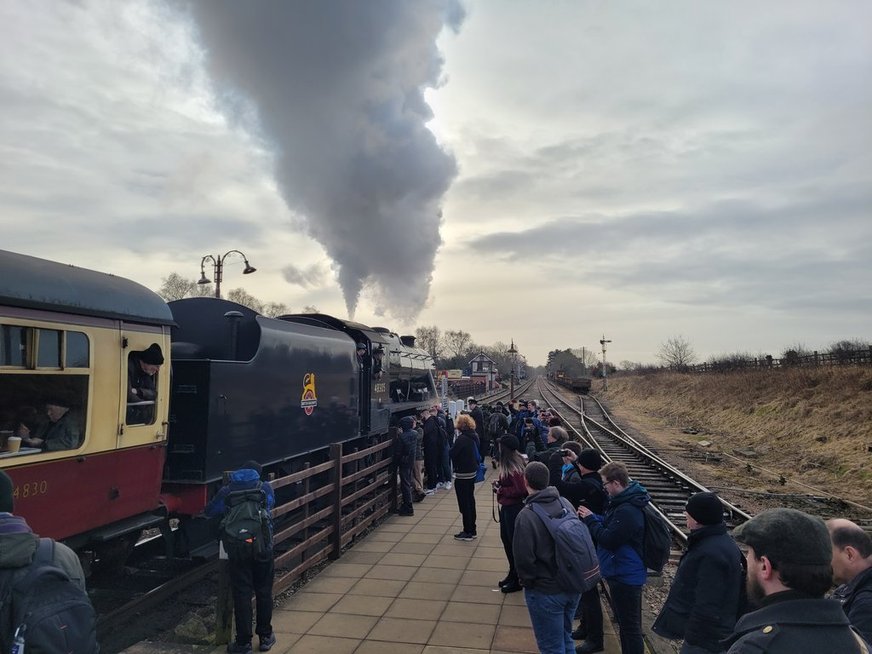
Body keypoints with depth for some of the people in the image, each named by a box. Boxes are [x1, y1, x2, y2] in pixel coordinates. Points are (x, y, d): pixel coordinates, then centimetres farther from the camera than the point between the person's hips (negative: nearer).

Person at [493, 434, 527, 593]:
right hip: (507, 507, 10)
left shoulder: (514, 467, -25)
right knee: (506, 539, 21)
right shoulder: (508, 465, 4)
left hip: (514, 508, -10)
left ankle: (518, 580, 21)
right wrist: (499, 484, 1)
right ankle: (513, 573, 38)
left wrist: (501, 490, -19)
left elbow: (521, 490, -29)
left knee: (514, 543, 5)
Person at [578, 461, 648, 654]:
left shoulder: (627, 511, -30)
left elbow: (608, 539, -28)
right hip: (622, 572, 11)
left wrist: (590, 519, -16)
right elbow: (610, 525, 16)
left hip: (625, 575, -11)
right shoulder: (623, 501, 5)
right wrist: (592, 517, 0)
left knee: (629, 624, 4)